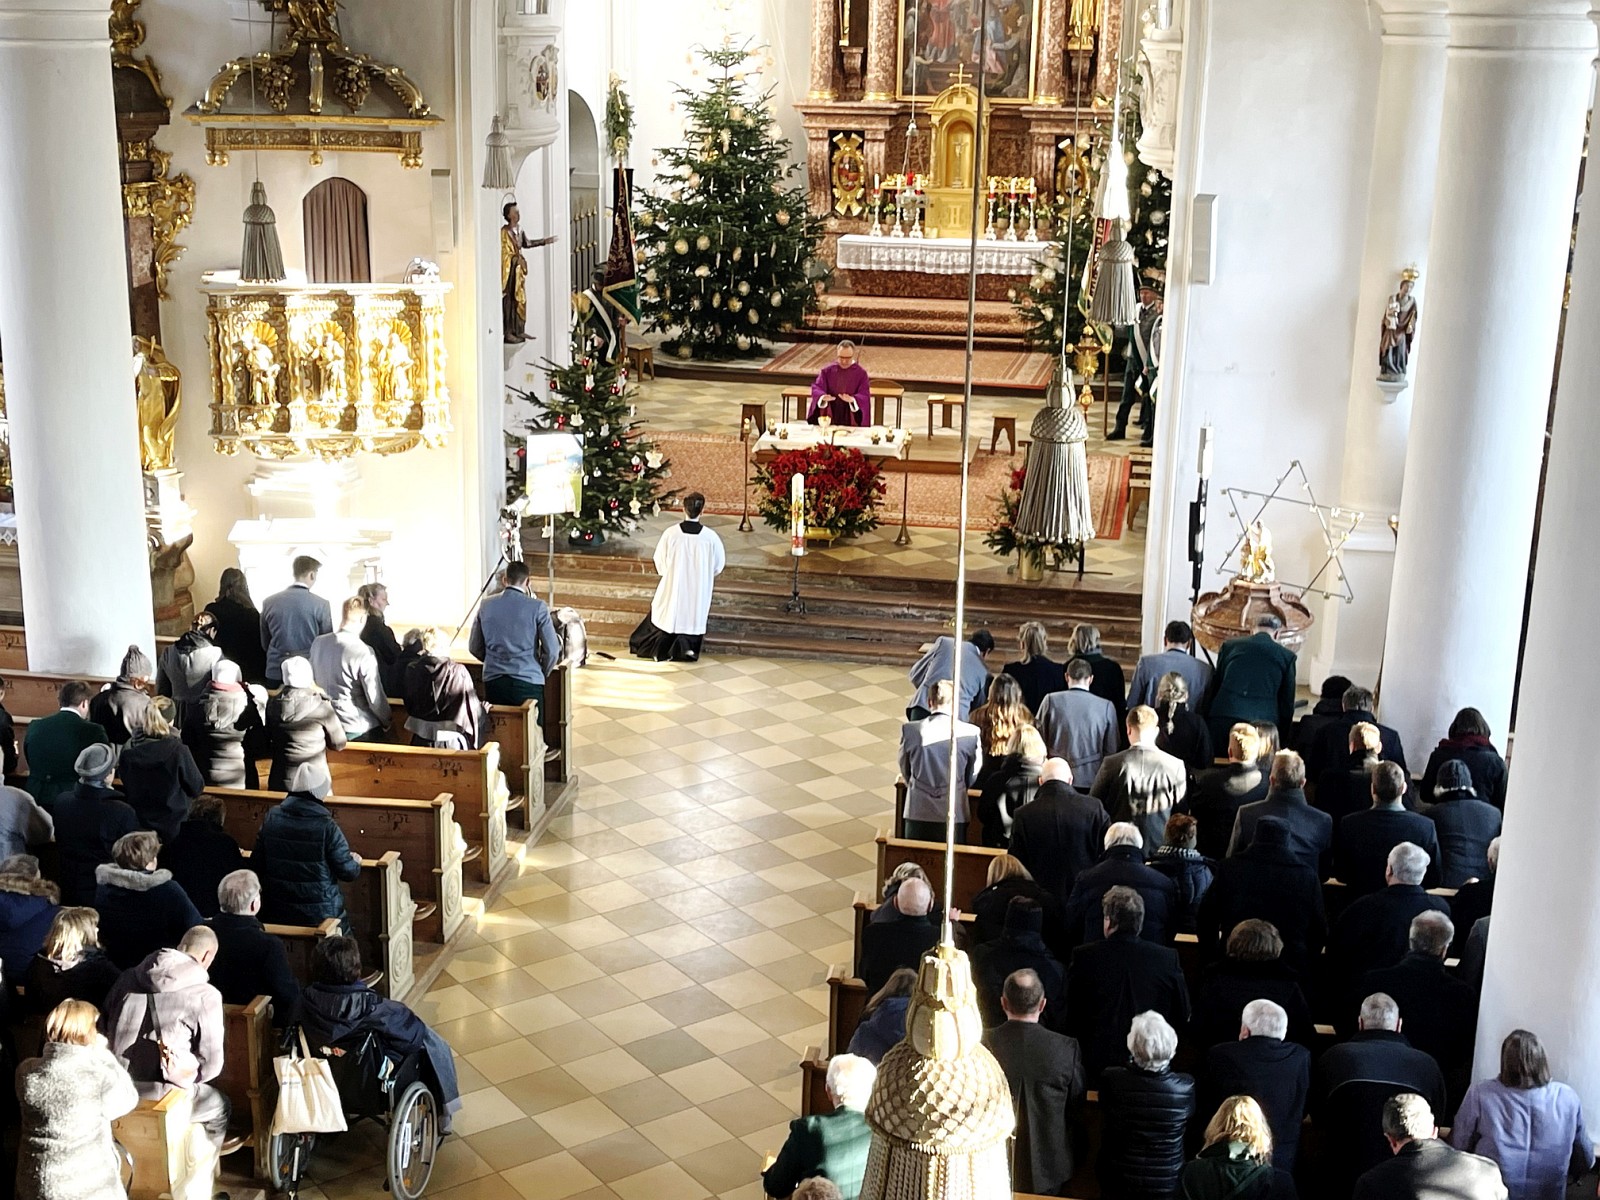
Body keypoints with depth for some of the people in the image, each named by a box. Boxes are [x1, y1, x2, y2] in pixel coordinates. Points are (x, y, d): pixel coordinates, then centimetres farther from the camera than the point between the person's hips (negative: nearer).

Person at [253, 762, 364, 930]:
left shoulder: (270, 818, -5)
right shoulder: (327, 827, -17)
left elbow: (256, 865, 3)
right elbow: (347, 872, -10)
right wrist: (356, 862, 12)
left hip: (276, 913, 4)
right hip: (320, 915, -4)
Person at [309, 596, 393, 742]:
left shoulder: (317, 643, -3)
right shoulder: (364, 653, -21)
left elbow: (311, 681, 11)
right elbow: (375, 697, -17)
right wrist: (386, 722, -1)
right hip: (360, 729, -6)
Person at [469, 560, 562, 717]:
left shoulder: (486, 605, 5)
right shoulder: (537, 607, -6)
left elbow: (474, 647, 13)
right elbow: (552, 650, -6)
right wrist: (542, 673, 12)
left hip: (493, 681, 3)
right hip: (528, 682, -3)